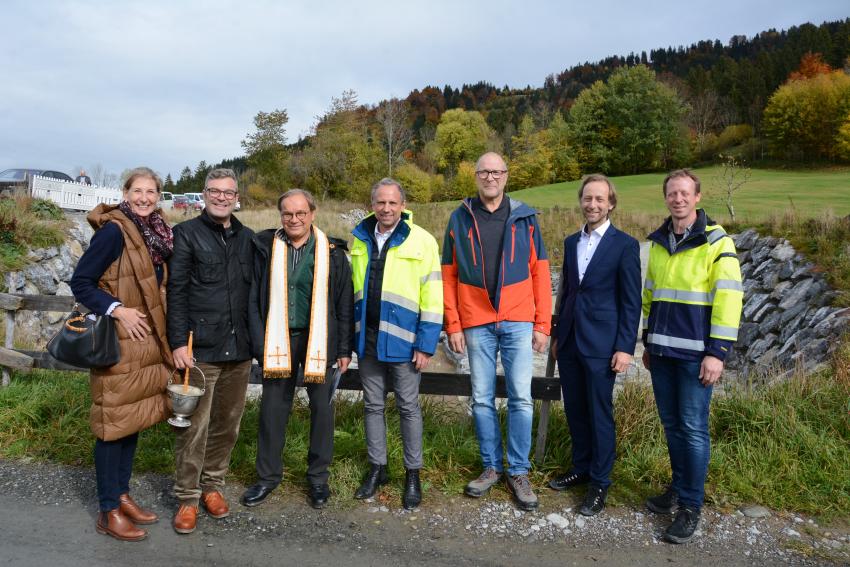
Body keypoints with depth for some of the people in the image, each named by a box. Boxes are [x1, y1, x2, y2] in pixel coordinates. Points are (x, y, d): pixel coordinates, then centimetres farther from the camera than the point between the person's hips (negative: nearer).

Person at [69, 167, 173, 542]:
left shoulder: (155, 232, 9)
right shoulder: (113, 231, -13)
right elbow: (80, 282, -13)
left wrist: (165, 335, 9)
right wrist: (117, 309, -22)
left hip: (147, 342, 7)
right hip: (117, 343, -7)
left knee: (135, 419, 14)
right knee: (114, 423, 1)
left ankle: (122, 495, 29)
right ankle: (108, 512, 14)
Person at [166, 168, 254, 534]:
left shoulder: (247, 238, 13)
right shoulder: (186, 234, 0)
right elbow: (176, 291, -6)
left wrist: (254, 339, 11)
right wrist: (179, 342, -12)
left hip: (239, 350, 4)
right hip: (199, 349, -4)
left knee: (227, 424, 12)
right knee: (194, 427, 0)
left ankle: (212, 485, 29)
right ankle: (187, 497, 16)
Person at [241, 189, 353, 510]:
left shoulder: (332, 252, -1)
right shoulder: (265, 248, 2)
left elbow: (344, 303, 0)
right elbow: (254, 299, 4)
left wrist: (344, 349, -2)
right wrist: (260, 343, -3)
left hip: (319, 341, -1)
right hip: (278, 341, 1)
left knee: (322, 408, 8)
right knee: (272, 409, 8)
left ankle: (318, 477, 26)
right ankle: (267, 476, 26)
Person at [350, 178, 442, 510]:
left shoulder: (421, 241, -8)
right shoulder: (360, 240, 6)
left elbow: (432, 296, -10)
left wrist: (426, 345, -12)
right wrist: (350, 335, 11)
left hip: (402, 339, -4)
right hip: (367, 338, 5)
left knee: (408, 407, 7)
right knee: (373, 405, 14)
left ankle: (413, 474, 22)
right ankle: (377, 468, 29)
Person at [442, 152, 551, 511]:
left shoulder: (524, 218, 4)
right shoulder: (459, 219, 5)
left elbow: (540, 272, 4)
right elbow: (448, 276, 5)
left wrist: (542, 324, -1)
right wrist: (453, 325, -1)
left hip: (518, 322, 0)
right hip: (476, 324, 1)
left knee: (521, 397, 1)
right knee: (482, 399, 8)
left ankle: (519, 472, 16)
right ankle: (492, 467, 23)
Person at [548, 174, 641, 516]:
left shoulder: (625, 245, -6)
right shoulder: (571, 242, 11)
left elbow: (631, 301, -7)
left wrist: (626, 347, -12)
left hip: (601, 344, -5)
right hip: (569, 341, 6)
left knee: (599, 413, 3)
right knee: (574, 410, 13)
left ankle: (600, 481, 17)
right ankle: (581, 468, 30)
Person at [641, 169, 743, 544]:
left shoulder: (716, 242, -6)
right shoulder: (658, 242, 11)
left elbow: (728, 299, -10)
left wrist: (717, 352, -14)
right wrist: (647, 342, 16)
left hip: (695, 352, -5)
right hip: (662, 350, 5)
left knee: (693, 428, 0)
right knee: (671, 424, 13)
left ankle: (690, 506, 12)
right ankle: (679, 488, 28)